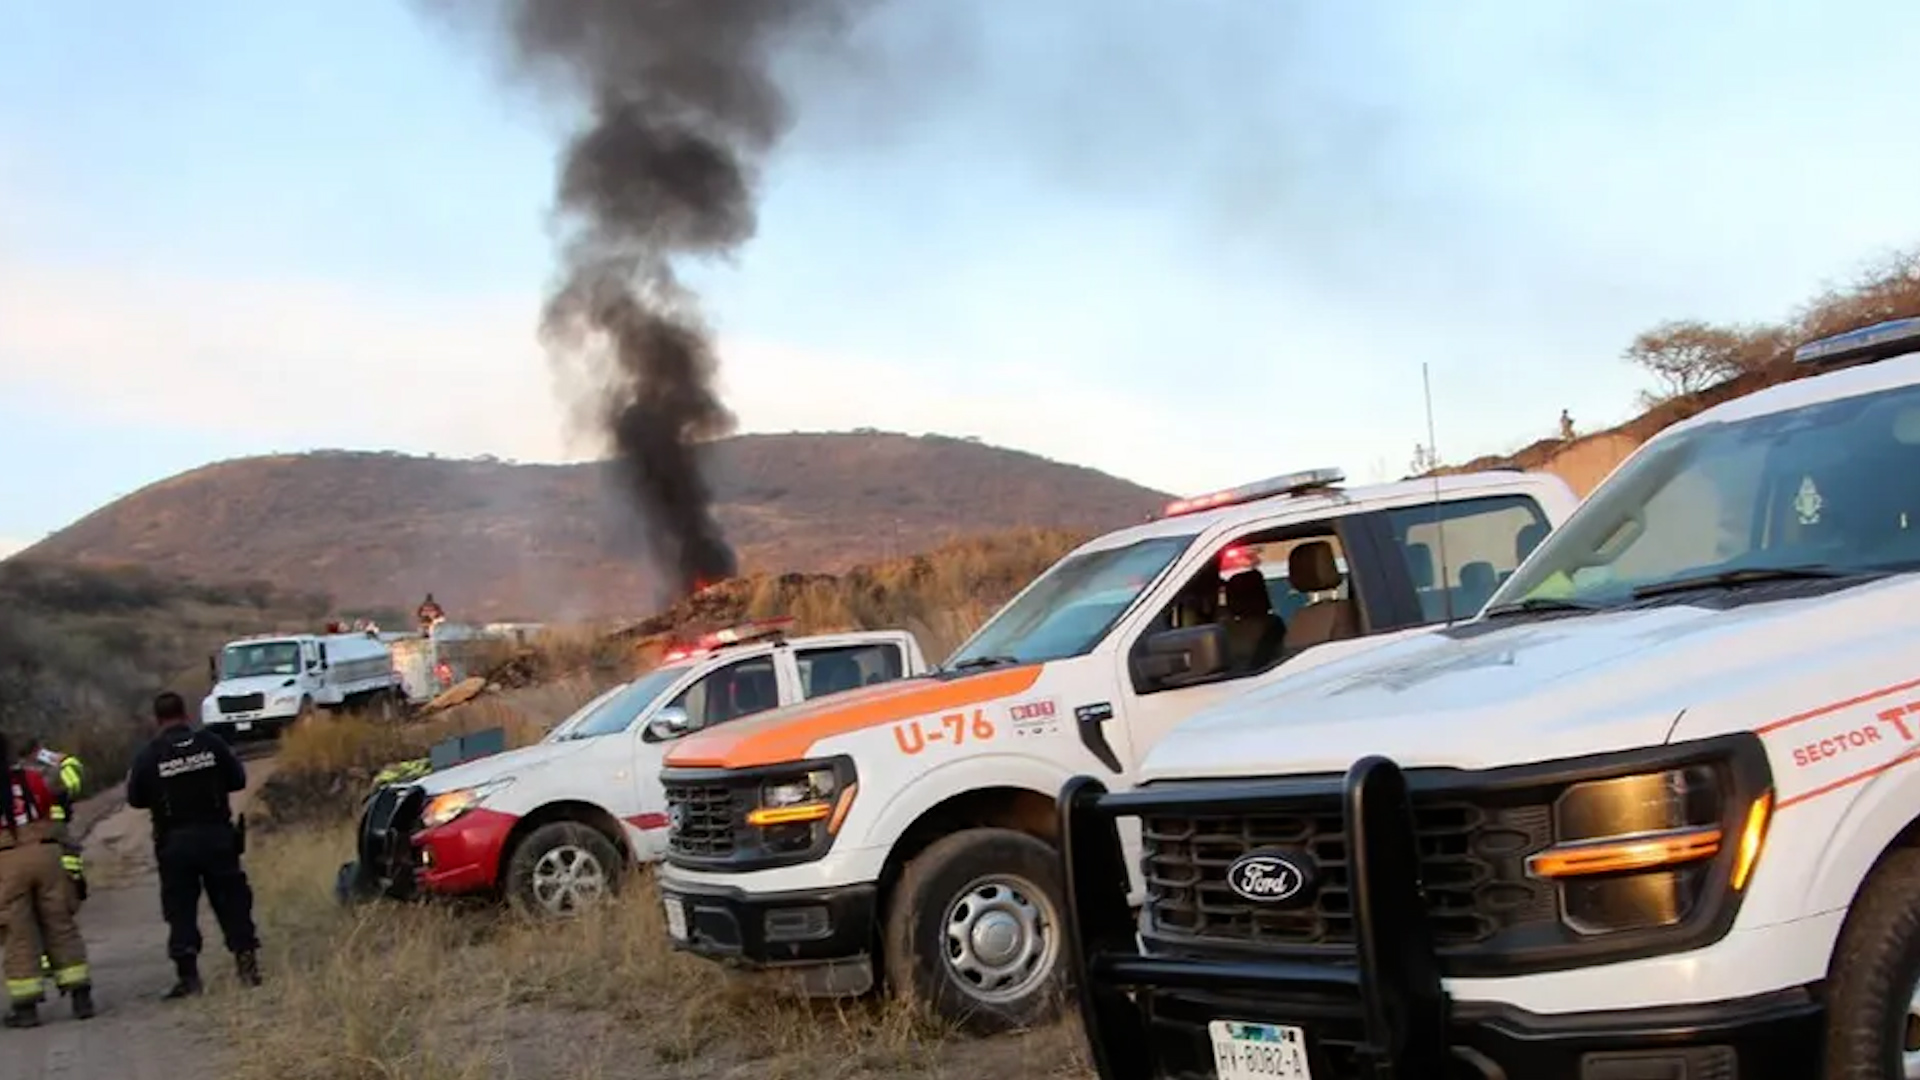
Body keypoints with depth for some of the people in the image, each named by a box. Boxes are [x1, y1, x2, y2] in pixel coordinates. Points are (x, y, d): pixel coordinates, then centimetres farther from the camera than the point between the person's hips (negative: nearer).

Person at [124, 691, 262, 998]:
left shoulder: (148, 756, -6)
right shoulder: (211, 744, -3)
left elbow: (135, 799, 0)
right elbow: (238, 779, 5)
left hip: (175, 842, -1)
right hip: (216, 835, 1)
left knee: (180, 908, 6)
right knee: (231, 901, 9)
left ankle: (188, 975, 2)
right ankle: (247, 964, 7)